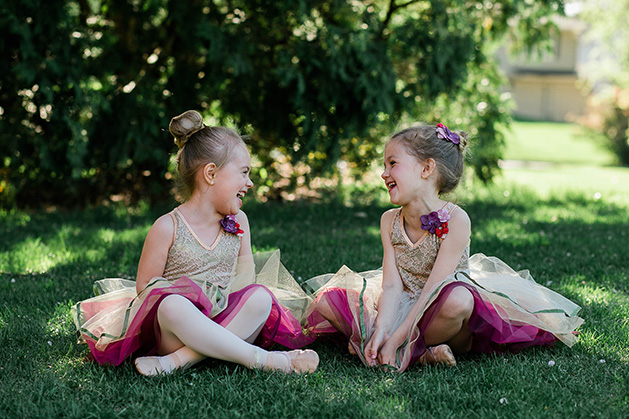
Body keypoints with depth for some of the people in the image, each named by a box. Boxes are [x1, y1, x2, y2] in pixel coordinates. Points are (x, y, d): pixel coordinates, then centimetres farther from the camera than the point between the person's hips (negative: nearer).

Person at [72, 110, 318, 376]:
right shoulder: (168, 228, -5)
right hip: (176, 329, -4)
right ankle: (267, 360, -38)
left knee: (261, 296, -25)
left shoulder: (238, 222, 11)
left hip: (224, 322, 4)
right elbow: (145, 289, -4)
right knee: (171, 305, -38)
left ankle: (178, 360, -32)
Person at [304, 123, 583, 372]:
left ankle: (411, 352, -13)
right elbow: (392, 286, -9)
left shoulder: (455, 220, -18)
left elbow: (432, 290, -23)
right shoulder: (389, 220, 0)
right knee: (325, 302, -11)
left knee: (458, 300, -41)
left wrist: (395, 341, -27)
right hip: (405, 310, 5)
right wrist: (380, 333, -26)